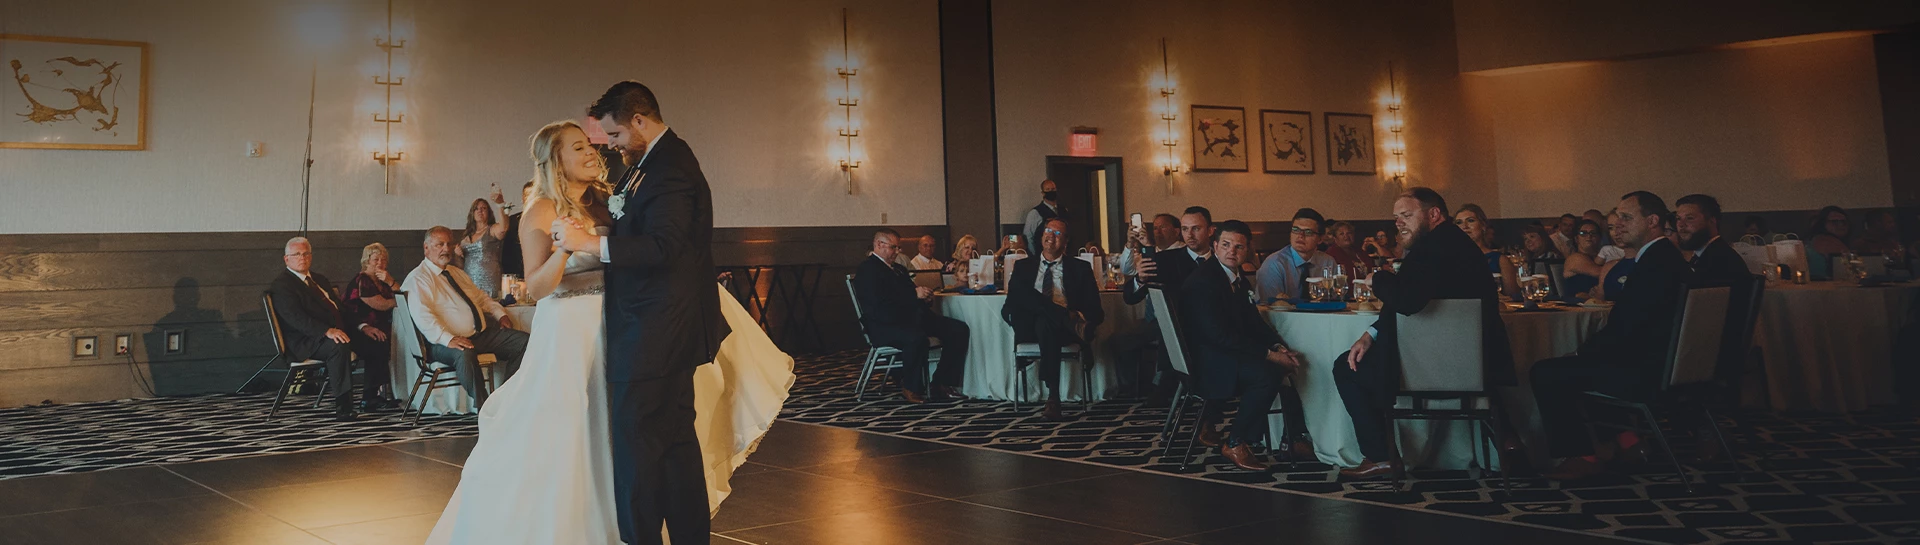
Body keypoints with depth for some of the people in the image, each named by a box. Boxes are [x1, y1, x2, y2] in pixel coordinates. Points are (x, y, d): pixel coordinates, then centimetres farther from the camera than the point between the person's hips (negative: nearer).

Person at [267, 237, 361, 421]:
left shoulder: (318, 279, 24)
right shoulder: (281, 284, -3)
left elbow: (340, 307, 21)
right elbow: (295, 317, -18)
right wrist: (328, 331, -30)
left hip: (335, 332, 8)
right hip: (304, 343, -8)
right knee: (339, 346, -36)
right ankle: (342, 407, -35)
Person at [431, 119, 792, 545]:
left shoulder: (602, 203, 9)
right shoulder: (542, 210, -9)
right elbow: (535, 288, -17)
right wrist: (564, 248, -30)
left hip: (609, 332, 7)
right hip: (567, 334, -7)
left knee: (607, 437, 15)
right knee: (559, 440, -1)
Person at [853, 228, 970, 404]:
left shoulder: (899, 269, 27)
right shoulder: (867, 269, -4)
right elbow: (879, 303, -17)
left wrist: (924, 294, 4)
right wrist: (914, 294, -15)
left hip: (910, 317, 9)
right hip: (884, 325, -9)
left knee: (959, 329, -7)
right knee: (916, 337, -40)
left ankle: (942, 383, -3)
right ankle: (911, 388, -17)